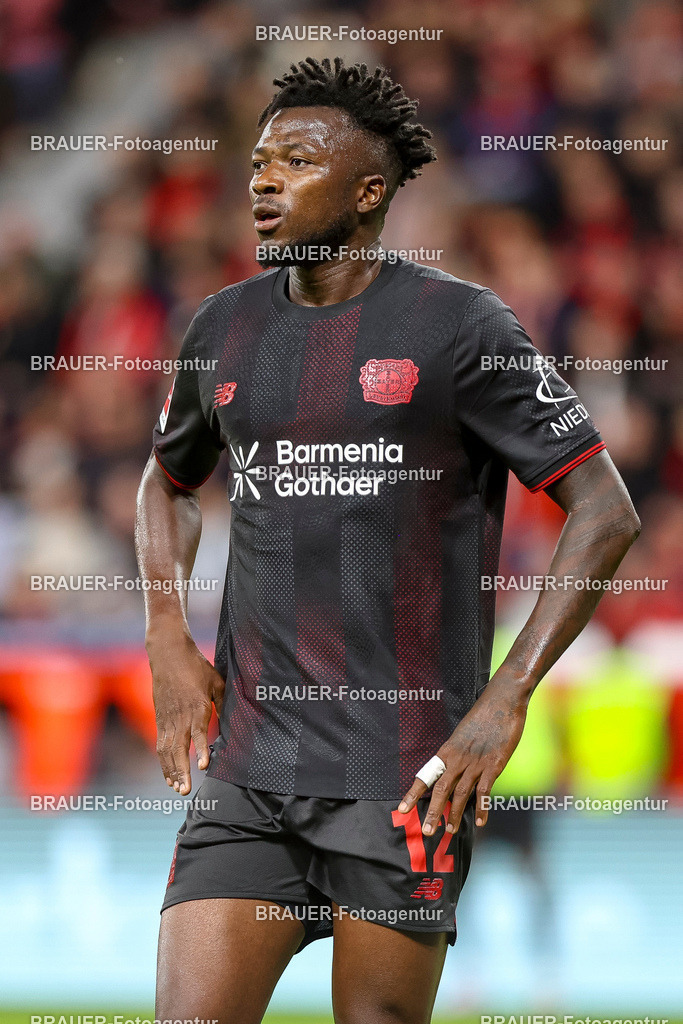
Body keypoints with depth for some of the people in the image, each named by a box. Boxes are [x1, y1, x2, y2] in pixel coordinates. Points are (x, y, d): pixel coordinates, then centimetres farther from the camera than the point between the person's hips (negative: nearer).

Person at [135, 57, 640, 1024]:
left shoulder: (460, 325, -4)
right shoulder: (225, 326, 12)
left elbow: (605, 511, -5)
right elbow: (169, 480, 31)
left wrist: (504, 700, -12)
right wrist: (169, 641, 13)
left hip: (405, 772, -4)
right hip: (248, 763, 4)